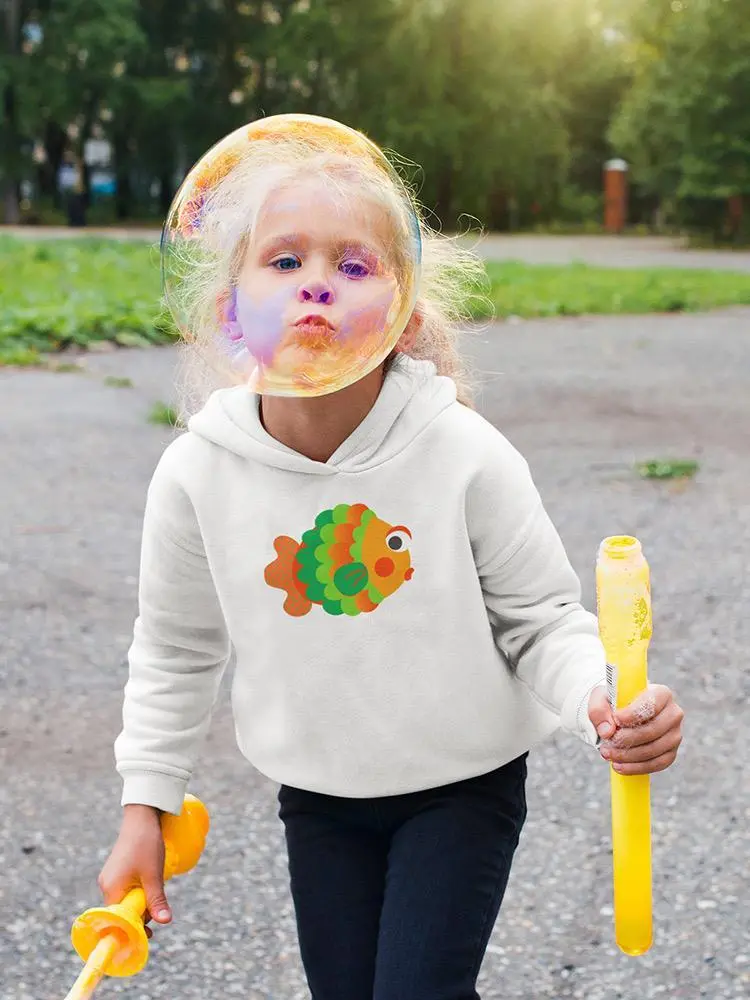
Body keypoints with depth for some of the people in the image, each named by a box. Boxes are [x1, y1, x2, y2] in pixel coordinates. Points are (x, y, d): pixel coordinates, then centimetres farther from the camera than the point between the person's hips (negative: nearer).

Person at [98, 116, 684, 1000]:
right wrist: (144, 805, 3)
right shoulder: (197, 475, -16)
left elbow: (540, 620, -11)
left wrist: (602, 704, -31)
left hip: (463, 785, -2)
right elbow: (175, 650, 1)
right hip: (318, 793, 3)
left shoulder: (467, 458, -22)